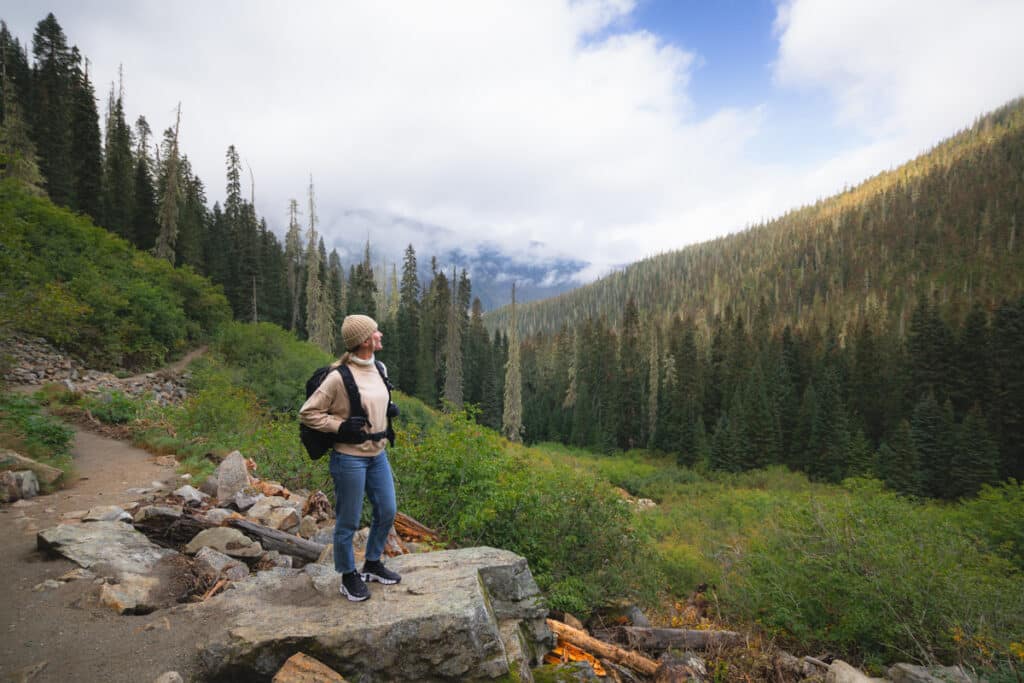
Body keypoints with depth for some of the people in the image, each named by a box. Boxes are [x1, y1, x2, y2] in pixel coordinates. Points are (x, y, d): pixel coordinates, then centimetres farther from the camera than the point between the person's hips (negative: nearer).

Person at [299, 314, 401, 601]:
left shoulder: (378, 369, 3)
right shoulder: (339, 377, -20)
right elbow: (307, 413, -13)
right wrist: (340, 426, -19)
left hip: (378, 454, 8)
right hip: (350, 458, -7)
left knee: (387, 513, 17)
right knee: (348, 521, 9)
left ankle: (373, 564, 39)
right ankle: (348, 576, 31)